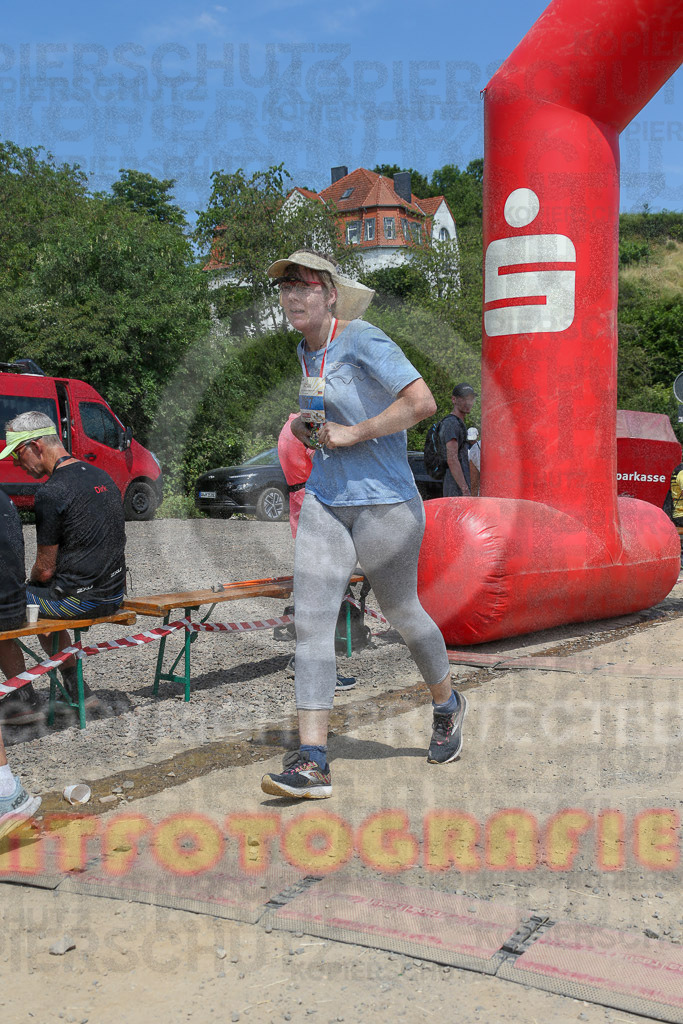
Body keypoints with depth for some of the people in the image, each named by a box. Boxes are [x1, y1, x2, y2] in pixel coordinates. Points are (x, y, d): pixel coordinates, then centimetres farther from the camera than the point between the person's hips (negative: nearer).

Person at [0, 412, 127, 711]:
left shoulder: (51, 492, -17)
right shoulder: (101, 476, 10)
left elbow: (45, 570, -13)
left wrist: (29, 584, 11)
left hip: (79, 599, -9)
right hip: (114, 594, 9)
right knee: (45, 606, 32)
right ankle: (79, 692, 29)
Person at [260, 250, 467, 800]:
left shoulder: (363, 340, -12)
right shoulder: (308, 351, 12)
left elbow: (422, 403, -21)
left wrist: (353, 434, -18)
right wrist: (305, 426, 6)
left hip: (386, 502, -6)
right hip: (325, 501, 7)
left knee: (402, 613, 12)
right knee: (311, 620, -8)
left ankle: (447, 704, 41)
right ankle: (312, 761, -8)